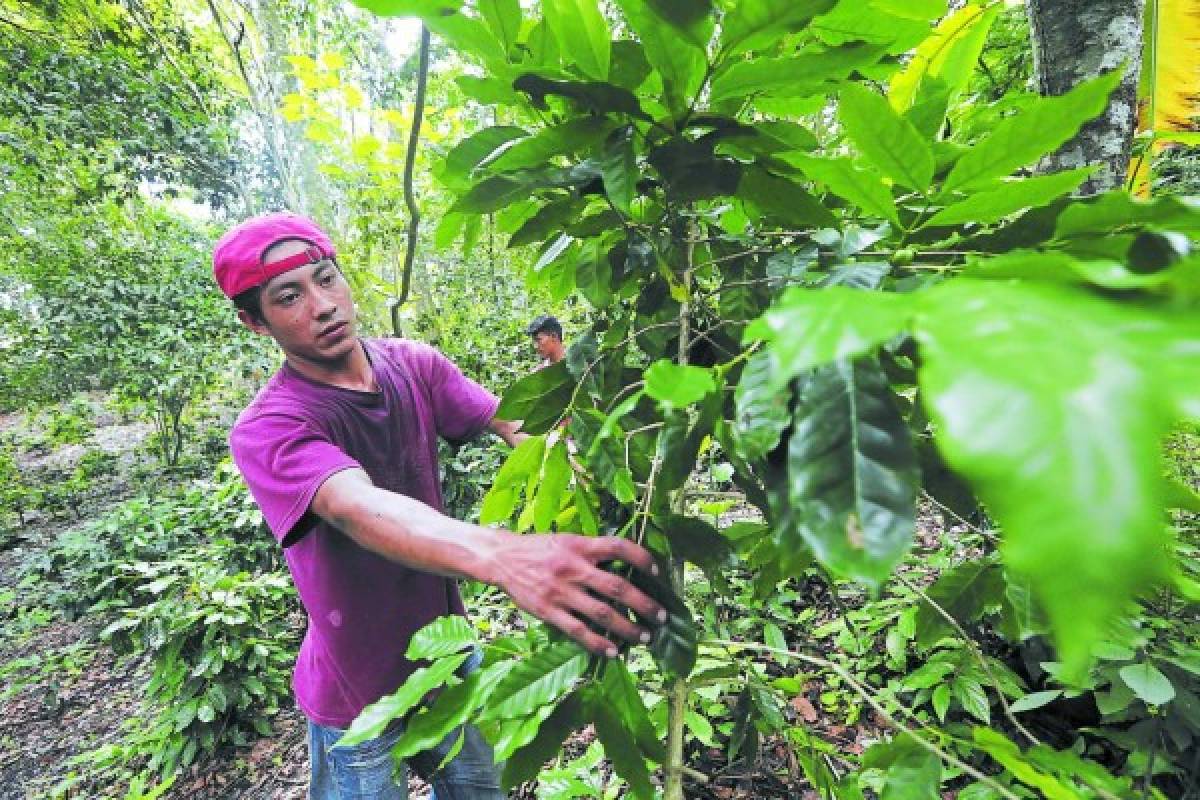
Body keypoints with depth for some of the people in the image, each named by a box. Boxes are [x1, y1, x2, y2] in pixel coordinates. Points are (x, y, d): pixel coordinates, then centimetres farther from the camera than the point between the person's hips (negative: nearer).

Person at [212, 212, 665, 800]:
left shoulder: (413, 364, -8)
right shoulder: (266, 430, -24)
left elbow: (514, 423, -19)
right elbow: (359, 509, -43)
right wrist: (504, 557, -61)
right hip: (360, 696, -5)